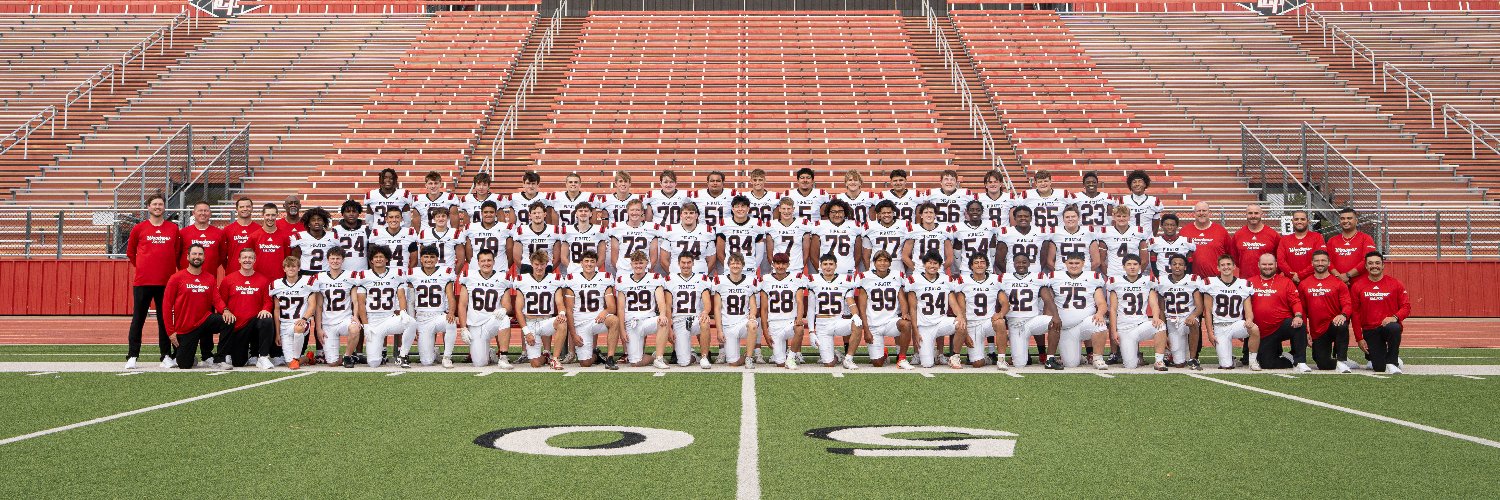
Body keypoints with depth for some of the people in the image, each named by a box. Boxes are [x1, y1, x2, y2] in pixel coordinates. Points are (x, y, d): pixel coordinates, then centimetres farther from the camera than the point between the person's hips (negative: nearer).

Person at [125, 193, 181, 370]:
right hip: (142, 281, -1)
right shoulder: (139, 228, 4)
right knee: (138, 319, 1)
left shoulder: (173, 229, 7)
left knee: (164, 319, 5)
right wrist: (141, 267, 9)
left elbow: (177, 253, 13)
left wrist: (170, 270, 9)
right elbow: (130, 252, 12)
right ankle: (132, 357, 4)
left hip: (166, 281, 1)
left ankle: (166, 356, 10)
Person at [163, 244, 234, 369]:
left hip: (204, 321, 2)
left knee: (228, 321, -26)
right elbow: (167, 305, -4)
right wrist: (170, 331, -9)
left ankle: (220, 360, -14)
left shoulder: (210, 279, 5)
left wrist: (225, 310, -27)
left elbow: (217, 299, -3)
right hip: (184, 329, -2)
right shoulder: (177, 278, -3)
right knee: (184, 365, -8)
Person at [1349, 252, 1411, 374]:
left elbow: (1406, 306, 2)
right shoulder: (1357, 286, 2)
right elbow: (1355, 313, 3)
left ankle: (1392, 362, -19)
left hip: (1389, 325, 0)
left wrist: (1395, 317, -19)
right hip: (1370, 331, 1)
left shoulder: (1395, 284, 3)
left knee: (1394, 328, -40)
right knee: (1379, 368, -12)